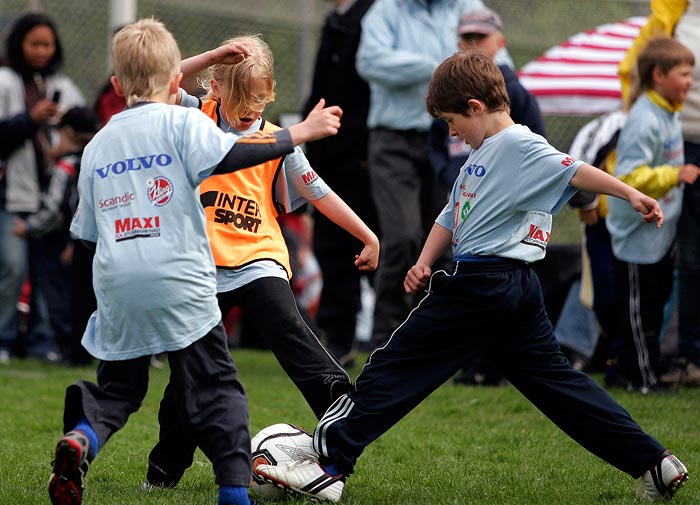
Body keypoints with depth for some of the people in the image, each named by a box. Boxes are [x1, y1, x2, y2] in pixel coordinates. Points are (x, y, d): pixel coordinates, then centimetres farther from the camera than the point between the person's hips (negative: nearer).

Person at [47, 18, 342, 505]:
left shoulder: (97, 145, 15)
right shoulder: (182, 122, 0)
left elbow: (87, 228, 19)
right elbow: (232, 155, -15)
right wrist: (301, 132, -10)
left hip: (115, 287, 4)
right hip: (178, 282, -4)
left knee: (119, 387, 16)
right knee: (215, 385, 3)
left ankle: (83, 436, -14)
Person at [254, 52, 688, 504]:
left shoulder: (519, 146, -8)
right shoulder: (482, 158, 22)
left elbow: (573, 172, -21)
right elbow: (452, 217, 25)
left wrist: (631, 194, -33)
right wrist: (425, 262, 10)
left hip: (479, 283, -10)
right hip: (517, 291, 10)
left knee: (395, 366, -4)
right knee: (555, 381, 11)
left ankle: (330, 466, -5)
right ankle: (652, 463, 9)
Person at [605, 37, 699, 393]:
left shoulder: (670, 114, 8)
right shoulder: (644, 121, -23)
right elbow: (630, 177, -29)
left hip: (662, 231, 10)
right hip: (639, 234, -10)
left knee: (657, 300, 16)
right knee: (638, 308, 0)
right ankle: (642, 377, 6)